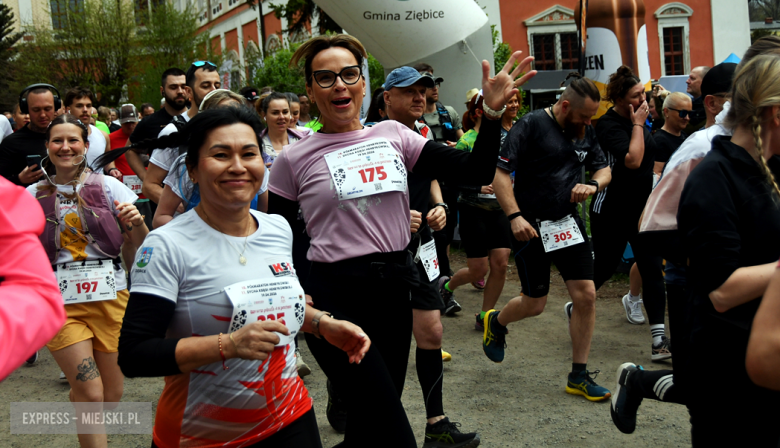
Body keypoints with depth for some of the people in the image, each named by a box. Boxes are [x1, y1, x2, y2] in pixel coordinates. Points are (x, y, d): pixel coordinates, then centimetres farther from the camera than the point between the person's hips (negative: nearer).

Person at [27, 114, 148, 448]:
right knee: (91, 394, -10)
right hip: (61, 304, 0)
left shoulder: (108, 186, 3)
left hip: (111, 298, 1)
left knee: (112, 394, 8)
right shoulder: (33, 195, 6)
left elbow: (141, 246, 5)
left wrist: (137, 223, -16)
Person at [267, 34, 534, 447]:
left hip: (395, 292, 4)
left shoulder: (393, 136, 7)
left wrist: (493, 111, -11)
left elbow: (476, 172, 1)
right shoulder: (294, 160, -2)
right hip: (335, 299, -4)